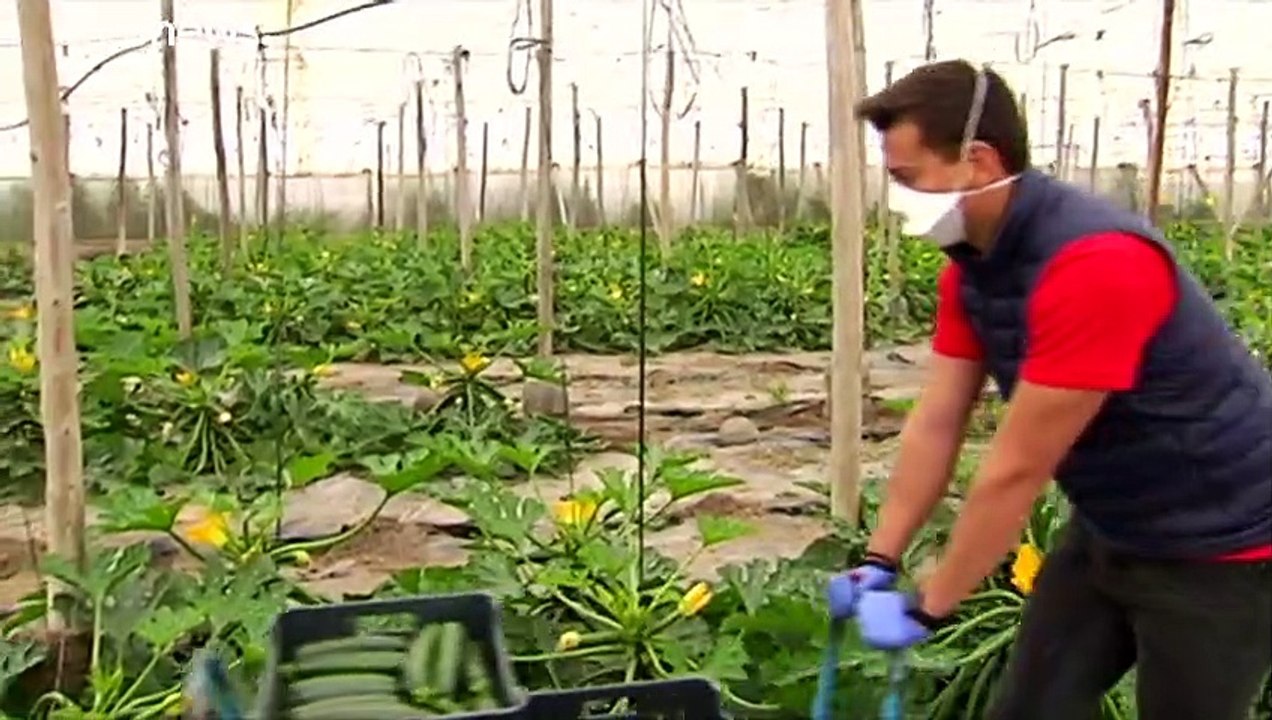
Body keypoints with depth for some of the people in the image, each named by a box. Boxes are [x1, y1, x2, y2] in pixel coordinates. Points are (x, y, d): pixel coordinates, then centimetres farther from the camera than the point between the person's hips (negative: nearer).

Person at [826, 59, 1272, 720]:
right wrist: (879, 563, -3)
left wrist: (926, 609, -19)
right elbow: (935, 424, -2)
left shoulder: (1097, 265, -32)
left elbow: (1016, 470, -28)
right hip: (1109, 532, 8)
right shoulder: (971, 262, -4)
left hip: (1217, 547, -7)